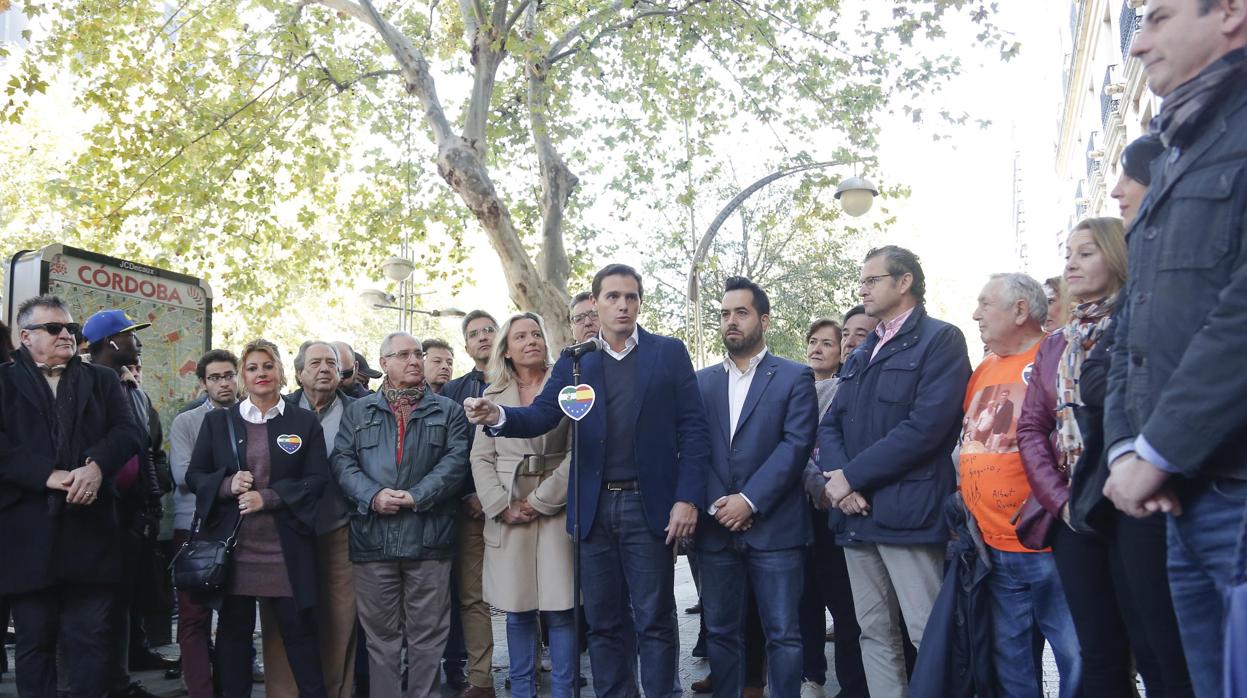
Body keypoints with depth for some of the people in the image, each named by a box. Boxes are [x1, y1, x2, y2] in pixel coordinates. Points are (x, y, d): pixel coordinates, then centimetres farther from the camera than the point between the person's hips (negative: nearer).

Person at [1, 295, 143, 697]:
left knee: (91, 639, 4)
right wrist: (48, 475, -17)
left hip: (90, 527, 1)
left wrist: (96, 465, -17)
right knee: (34, 642, 8)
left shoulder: (102, 380, 15)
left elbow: (127, 432, 2)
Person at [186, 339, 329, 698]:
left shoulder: (306, 423, 4)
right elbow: (194, 475, 8)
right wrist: (227, 485, -13)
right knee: (233, 632, 10)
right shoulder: (217, 421, 9)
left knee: (300, 630, 3)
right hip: (232, 547, 2)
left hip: (286, 550, -1)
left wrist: (268, 497, -14)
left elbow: (317, 480, -2)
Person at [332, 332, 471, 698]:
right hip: (373, 538, 1)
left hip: (428, 536, -1)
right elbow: (343, 461, 3)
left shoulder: (448, 411, 10)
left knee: (428, 634, 5)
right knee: (381, 633, 9)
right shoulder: (357, 411, 14)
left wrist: (416, 496, -14)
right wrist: (373, 495, -14)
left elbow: (455, 461, -2)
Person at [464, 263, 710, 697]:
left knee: (655, 620, 5)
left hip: (648, 505, -2)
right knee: (603, 621, 11)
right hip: (593, 509, 3)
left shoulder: (669, 353, 3)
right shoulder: (573, 361, 9)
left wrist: (688, 498, -11)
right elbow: (541, 416, -1)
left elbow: (693, 430, -1)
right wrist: (499, 416, -23)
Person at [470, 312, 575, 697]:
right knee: (517, 612, 5)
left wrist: (540, 501, -8)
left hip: (555, 510, -2)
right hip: (507, 515, 2)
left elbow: (577, 452, -3)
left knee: (559, 610, -4)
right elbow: (481, 458, 8)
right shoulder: (493, 394, 12)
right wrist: (503, 506, -5)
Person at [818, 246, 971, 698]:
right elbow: (831, 424, 14)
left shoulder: (941, 340, -4)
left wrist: (852, 476, -13)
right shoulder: (861, 355, 21)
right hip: (856, 513, 7)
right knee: (874, 632, 11)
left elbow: (926, 425, -16)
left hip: (907, 511, -7)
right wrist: (836, 478, -7)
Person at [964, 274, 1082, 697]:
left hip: (1050, 548, -7)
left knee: (1077, 658, -1)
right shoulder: (983, 370, 14)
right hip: (992, 548, 7)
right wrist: (963, 496, 14)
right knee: (1011, 663, 14)